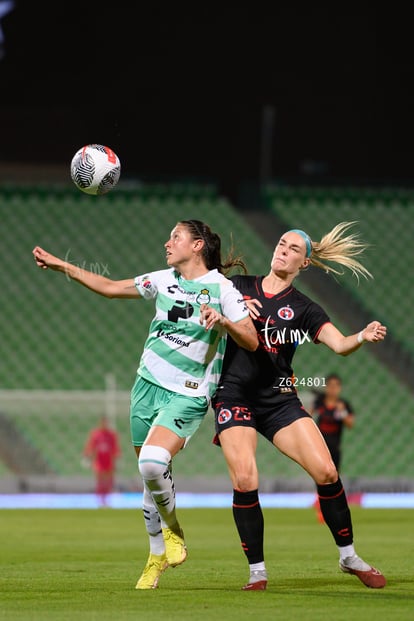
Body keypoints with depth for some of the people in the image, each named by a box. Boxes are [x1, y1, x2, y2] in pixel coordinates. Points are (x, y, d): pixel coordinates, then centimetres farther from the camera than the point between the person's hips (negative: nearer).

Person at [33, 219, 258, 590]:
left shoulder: (221, 288, -6)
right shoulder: (164, 280, 10)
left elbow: (252, 342, -8)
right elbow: (109, 287, 20)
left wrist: (222, 321, -25)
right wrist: (62, 267, 19)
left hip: (188, 395, -6)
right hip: (149, 385, 6)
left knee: (153, 462, -25)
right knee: (149, 474, 7)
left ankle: (171, 528, 2)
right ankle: (157, 555, 23)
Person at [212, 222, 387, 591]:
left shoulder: (303, 309, 4)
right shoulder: (238, 287, 8)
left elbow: (340, 345, -10)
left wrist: (363, 338, -32)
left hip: (280, 400, 1)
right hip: (235, 396, -1)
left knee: (326, 471, -13)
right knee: (245, 481, -20)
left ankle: (349, 557, 5)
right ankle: (257, 571, -6)